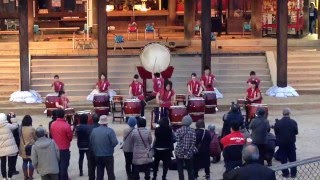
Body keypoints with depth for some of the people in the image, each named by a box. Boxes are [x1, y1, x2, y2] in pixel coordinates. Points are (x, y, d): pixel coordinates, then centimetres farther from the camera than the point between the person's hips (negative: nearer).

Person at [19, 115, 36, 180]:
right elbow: (35, 138, -4)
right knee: (31, 162, 4)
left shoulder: (21, 129, -3)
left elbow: (19, 137, 7)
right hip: (31, 148, -4)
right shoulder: (32, 129, -15)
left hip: (23, 148, 4)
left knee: (25, 162, 12)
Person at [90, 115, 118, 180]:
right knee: (110, 173, 5)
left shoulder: (94, 130, -1)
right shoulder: (110, 130, -14)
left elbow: (91, 143, 4)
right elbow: (115, 142, -19)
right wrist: (110, 146, 3)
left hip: (97, 156, 4)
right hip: (108, 155, -4)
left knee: (99, 174, 12)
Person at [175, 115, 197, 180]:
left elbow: (178, 142, -11)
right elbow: (193, 142, -7)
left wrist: (183, 150, -6)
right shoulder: (193, 131, -1)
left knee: (180, 170, 5)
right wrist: (189, 152, -4)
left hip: (179, 152, -1)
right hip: (189, 153, 2)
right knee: (190, 169, 11)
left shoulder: (178, 130, -6)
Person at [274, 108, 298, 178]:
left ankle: (285, 173, 12)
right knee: (292, 159, 12)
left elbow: (276, 133, -3)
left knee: (283, 159, 9)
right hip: (291, 143, 0)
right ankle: (293, 173, 15)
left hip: (281, 143, 0)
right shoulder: (293, 122, -12)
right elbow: (296, 132, -2)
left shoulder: (278, 123, -12)